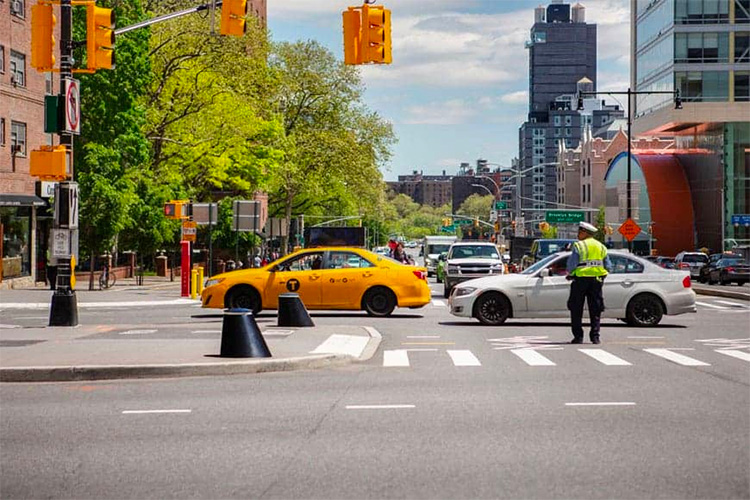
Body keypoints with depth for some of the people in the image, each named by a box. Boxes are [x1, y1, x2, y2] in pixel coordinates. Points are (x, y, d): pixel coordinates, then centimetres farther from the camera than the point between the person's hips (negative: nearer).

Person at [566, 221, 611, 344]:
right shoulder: (601, 247, 10)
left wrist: (570, 273, 8)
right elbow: (607, 265, 9)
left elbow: (572, 263, -10)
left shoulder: (579, 245, -7)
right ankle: (595, 336, 3)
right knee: (595, 310, 8)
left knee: (576, 310, 5)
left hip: (581, 279, -4)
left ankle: (578, 336, 2)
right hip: (597, 280, 4)